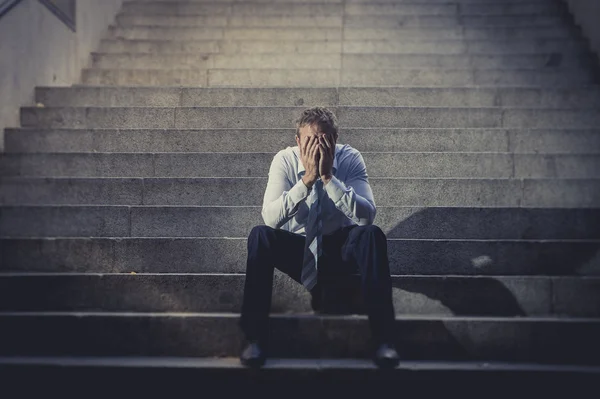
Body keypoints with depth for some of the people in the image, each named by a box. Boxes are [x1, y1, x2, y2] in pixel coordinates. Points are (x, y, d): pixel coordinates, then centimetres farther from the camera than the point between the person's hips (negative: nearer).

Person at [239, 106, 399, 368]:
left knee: (373, 235, -31)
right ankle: (255, 339, -24)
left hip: (341, 248, 0)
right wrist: (308, 179, -33)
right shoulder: (285, 160, -13)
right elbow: (270, 218, -25)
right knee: (259, 235, -29)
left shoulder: (350, 159, -12)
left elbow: (367, 216, -25)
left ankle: (383, 340, -27)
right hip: (297, 247, 0)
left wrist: (329, 177, -33)